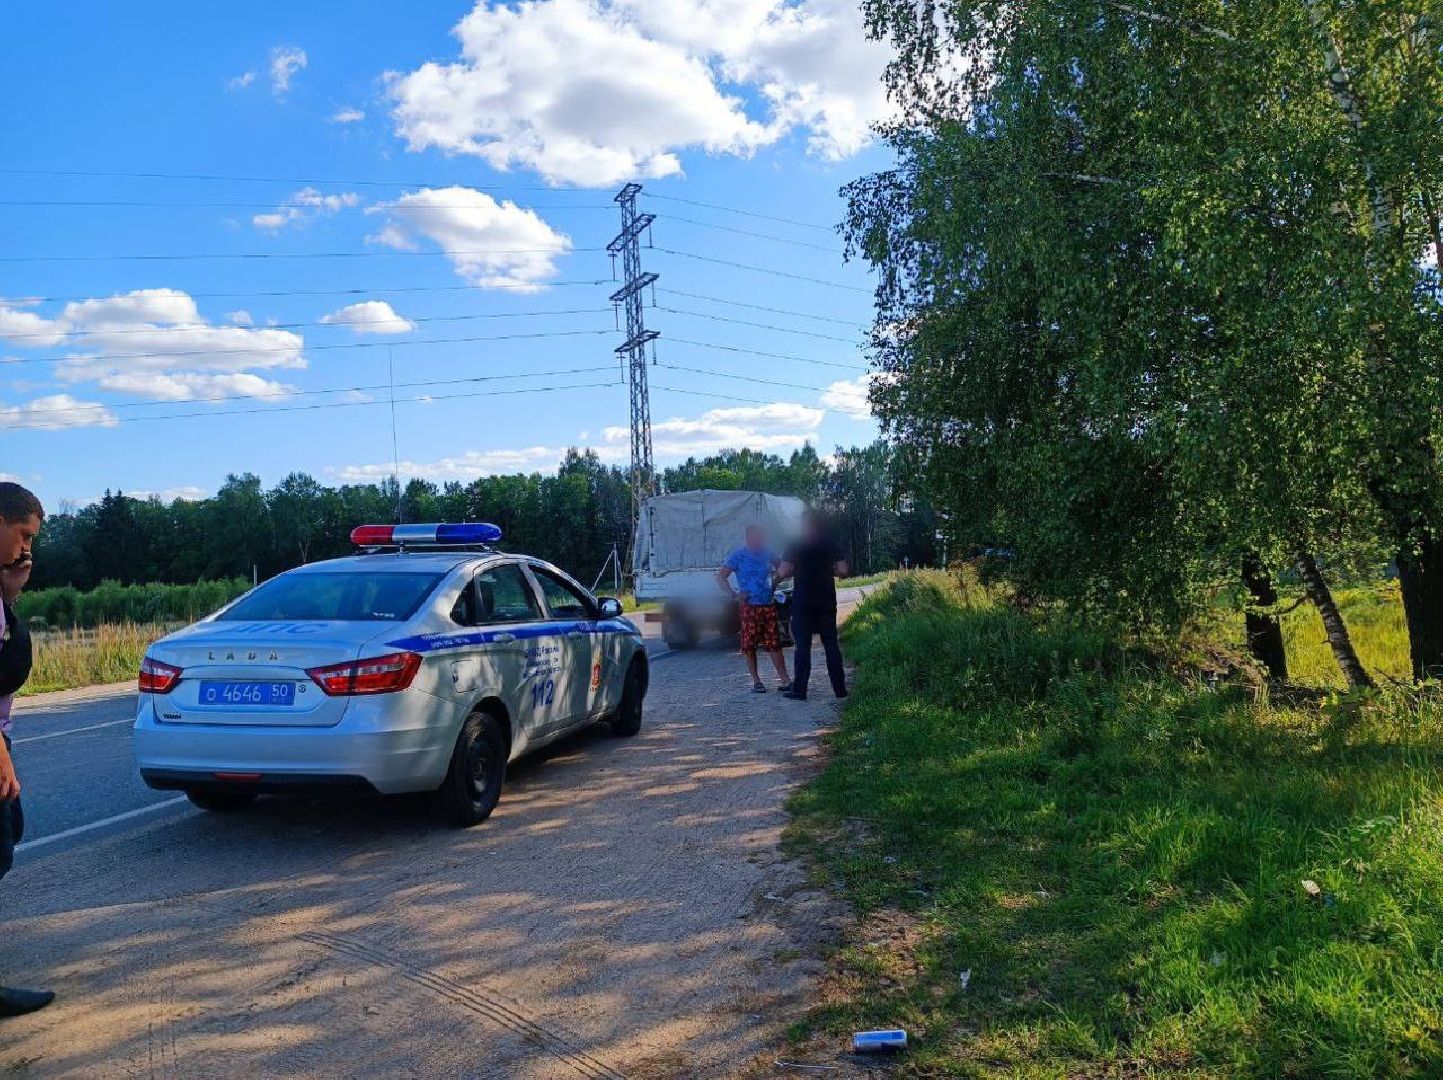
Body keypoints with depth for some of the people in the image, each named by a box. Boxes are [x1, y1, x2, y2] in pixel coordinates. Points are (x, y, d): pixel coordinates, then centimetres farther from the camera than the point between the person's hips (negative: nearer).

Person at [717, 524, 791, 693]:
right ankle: (756, 681, 10)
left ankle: (784, 680, 4)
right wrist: (733, 594, -14)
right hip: (749, 607, -4)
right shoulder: (739, 556, -4)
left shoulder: (766, 553, 9)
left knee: (774, 644, 3)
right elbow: (720, 577, -5)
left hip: (769, 605, 4)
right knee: (750, 646, 0)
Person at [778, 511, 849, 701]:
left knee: (803, 646, 0)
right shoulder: (832, 545, 3)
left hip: (803, 603, -3)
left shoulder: (796, 547, -6)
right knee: (831, 645, 8)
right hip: (827, 602, 3)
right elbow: (843, 571, 1)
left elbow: (783, 573, -11)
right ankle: (839, 688, 9)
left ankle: (799, 690, 0)